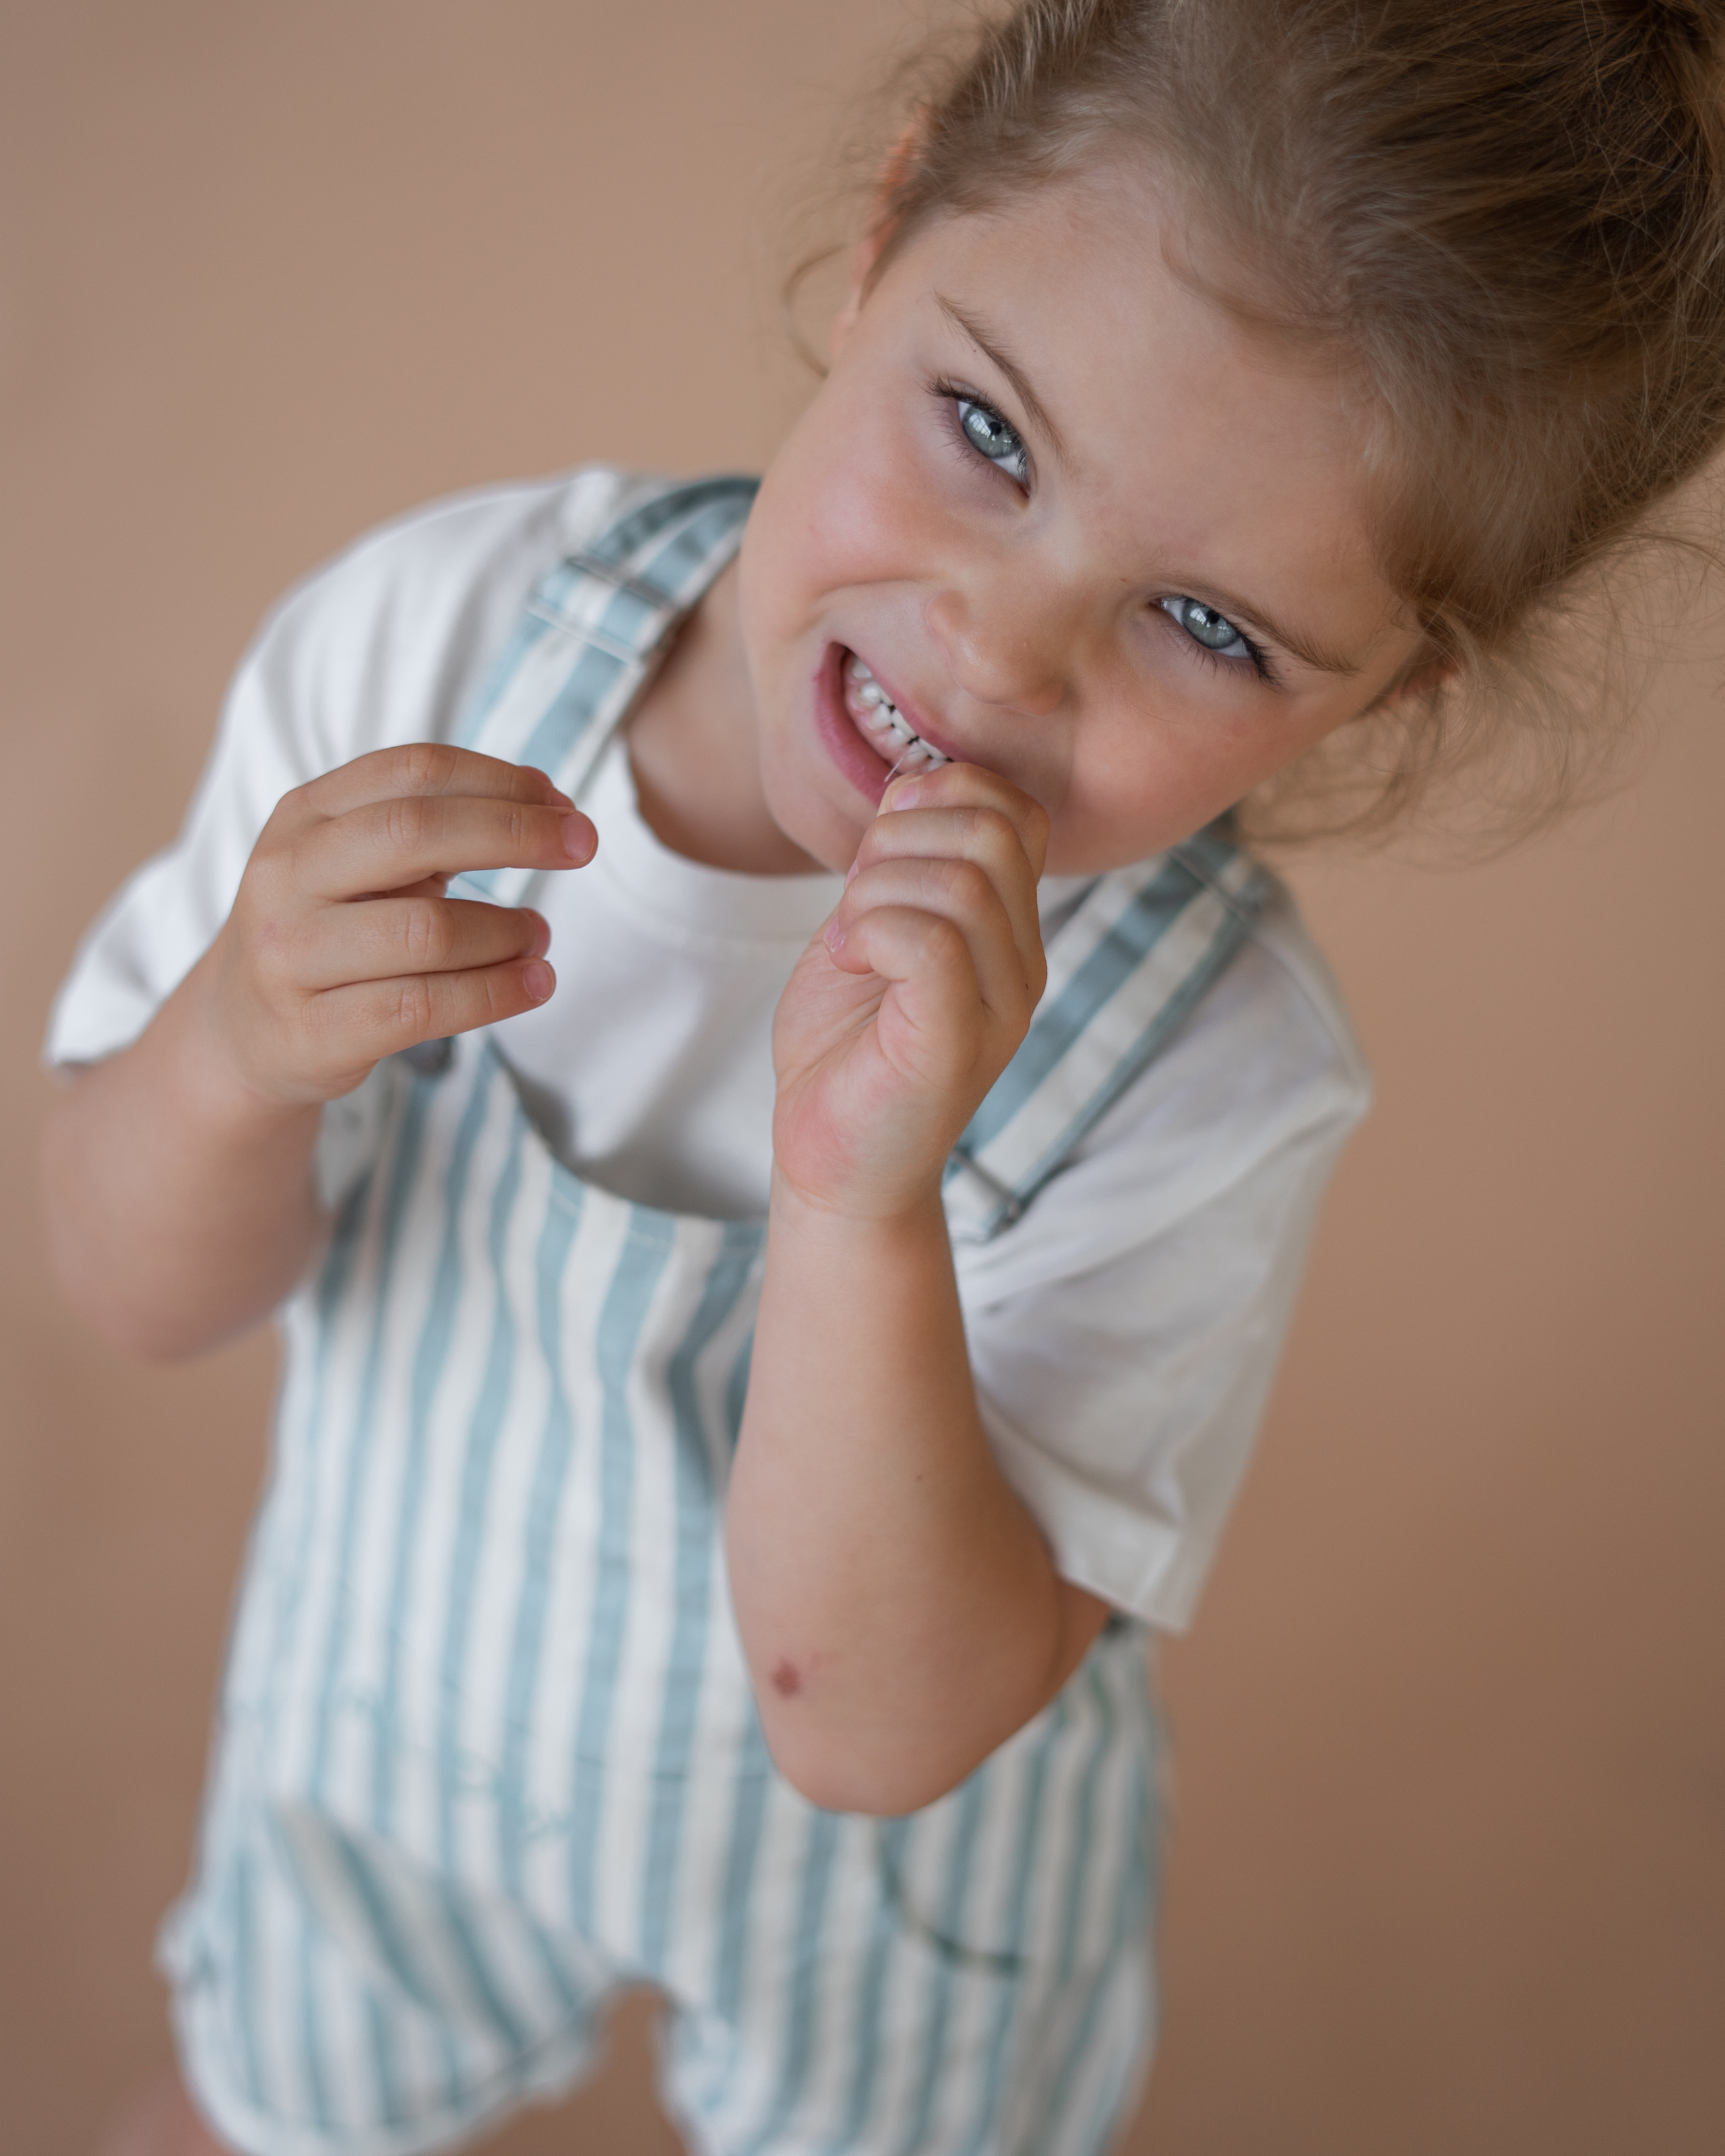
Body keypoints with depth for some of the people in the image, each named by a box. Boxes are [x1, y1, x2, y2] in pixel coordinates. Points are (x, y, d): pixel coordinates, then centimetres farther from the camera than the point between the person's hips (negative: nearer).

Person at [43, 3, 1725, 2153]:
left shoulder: (1205, 1085, -34)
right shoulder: (423, 637, -26)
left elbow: (873, 1732, -30)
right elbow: (148, 1298, -17)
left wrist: (866, 1210, -47)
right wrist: (237, 1046, -40)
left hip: (863, 1859, -2)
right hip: (385, 1712, 3)